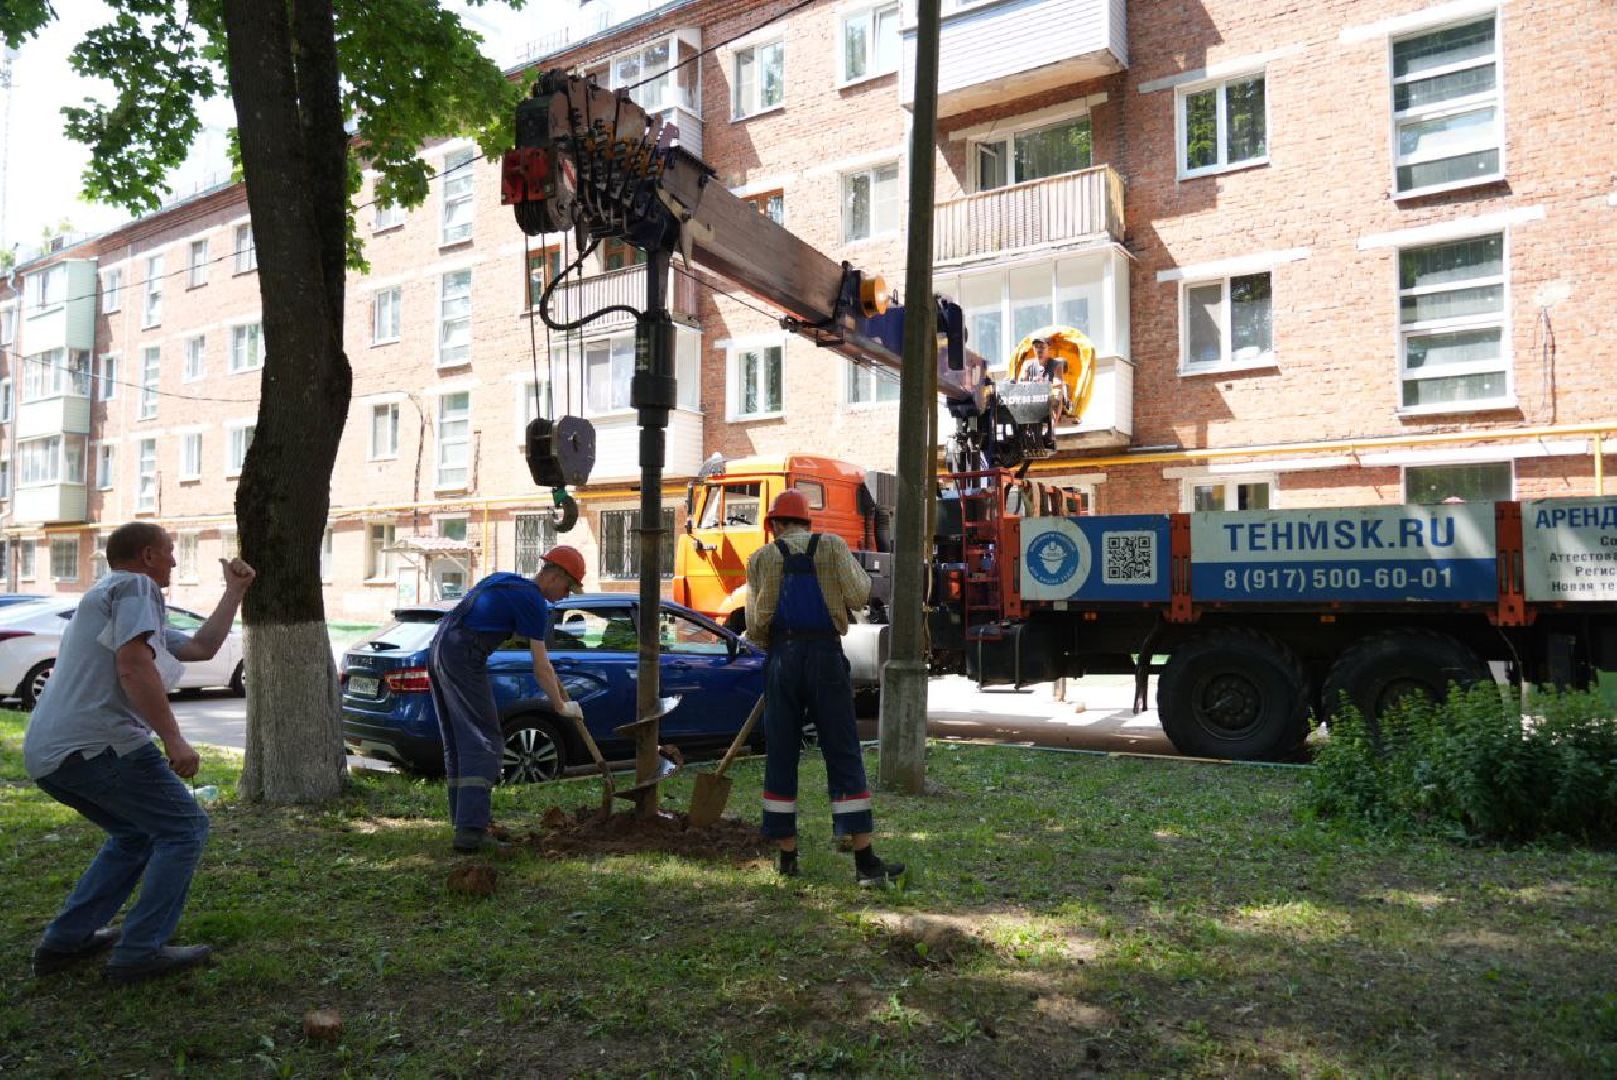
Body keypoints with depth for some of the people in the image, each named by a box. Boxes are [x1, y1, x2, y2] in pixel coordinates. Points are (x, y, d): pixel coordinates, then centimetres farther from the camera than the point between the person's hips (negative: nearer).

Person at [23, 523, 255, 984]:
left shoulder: (107, 598, 29)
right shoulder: (135, 586, -3)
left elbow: (201, 647, 28)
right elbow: (133, 668, -18)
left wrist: (234, 591, 30)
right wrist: (173, 739, -21)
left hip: (47, 754, 10)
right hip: (95, 744, -10)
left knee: (136, 834, 25)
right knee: (184, 829, -1)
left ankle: (65, 941, 21)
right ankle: (140, 952, -5)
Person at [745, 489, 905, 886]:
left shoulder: (762, 558, 8)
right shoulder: (832, 546, 7)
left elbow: (756, 625, 0)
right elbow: (858, 596, -4)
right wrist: (857, 569, 16)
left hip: (782, 659, 1)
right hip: (826, 656, -1)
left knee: (780, 757, 9)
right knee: (844, 758, 0)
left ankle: (788, 856, 12)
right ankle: (865, 861, -3)